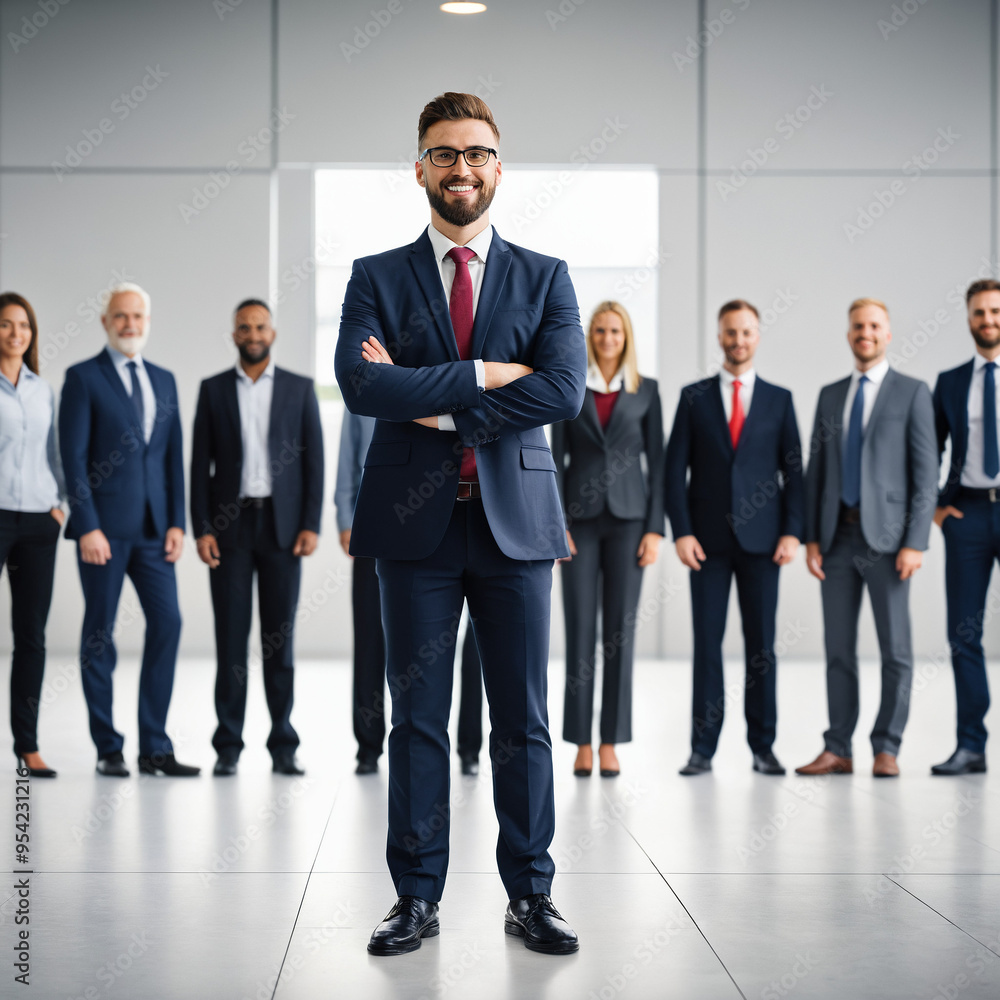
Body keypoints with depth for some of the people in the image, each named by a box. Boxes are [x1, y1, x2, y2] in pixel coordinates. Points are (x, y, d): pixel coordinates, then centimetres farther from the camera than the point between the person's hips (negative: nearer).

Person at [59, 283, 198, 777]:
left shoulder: (164, 380, 14)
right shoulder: (83, 378, -1)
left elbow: (174, 454, 13)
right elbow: (73, 456, -7)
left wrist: (176, 522, 5)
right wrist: (87, 526, -14)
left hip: (152, 527, 5)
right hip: (104, 526, -5)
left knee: (167, 623, -2)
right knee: (100, 633, 1)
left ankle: (154, 747, 6)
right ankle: (108, 749, 10)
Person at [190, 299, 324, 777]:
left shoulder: (299, 388, 6)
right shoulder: (213, 389, 7)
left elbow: (313, 460, 3)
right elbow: (200, 463, 4)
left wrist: (311, 525, -6)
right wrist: (201, 530, -5)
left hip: (282, 525, 0)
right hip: (229, 525, 0)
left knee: (280, 636, 2)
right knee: (231, 635, 0)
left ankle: (283, 746, 8)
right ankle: (228, 746, 6)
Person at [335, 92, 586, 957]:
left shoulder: (545, 278, 8)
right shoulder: (377, 278, 7)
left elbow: (564, 392, -8)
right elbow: (360, 383, -11)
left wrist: (435, 406, -11)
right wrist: (482, 375, -14)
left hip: (515, 519, 0)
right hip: (416, 524, 0)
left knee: (523, 720, 5)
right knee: (417, 718, 5)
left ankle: (530, 895, 15)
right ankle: (417, 898, 14)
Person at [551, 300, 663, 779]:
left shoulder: (646, 391, 5)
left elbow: (656, 462, 4)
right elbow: (557, 458, 3)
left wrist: (655, 529, -4)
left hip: (628, 518, 0)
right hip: (581, 518, 0)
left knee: (620, 629, 0)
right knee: (580, 628, -1)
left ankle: (611, 743, 6)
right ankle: (582, 743, 5)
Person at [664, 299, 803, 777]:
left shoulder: (779, 399, 9)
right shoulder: (694, 397, 7)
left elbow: (793, 471, 6)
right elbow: (675, 468, 3)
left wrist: (792, 532, -5)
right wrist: (682, 532, -6)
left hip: (761, 538, 0)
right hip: (707, 539, 0)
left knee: (761, 643, 2)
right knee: (706, 642, -1)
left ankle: (763, 747, 10)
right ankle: (703, 749, 4)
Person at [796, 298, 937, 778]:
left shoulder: (912, 393, 0)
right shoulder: (830, 395, 14)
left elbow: (926, 474, -5)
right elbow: (815, 471, 13)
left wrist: (914, 543, -12)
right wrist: (811, 537, 4)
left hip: (886, 538, -4)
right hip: (838, 538, 4)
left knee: (895, 649, -1)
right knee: (839, 649, 6)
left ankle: (887, 749, 7)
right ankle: (837, 750, 10)